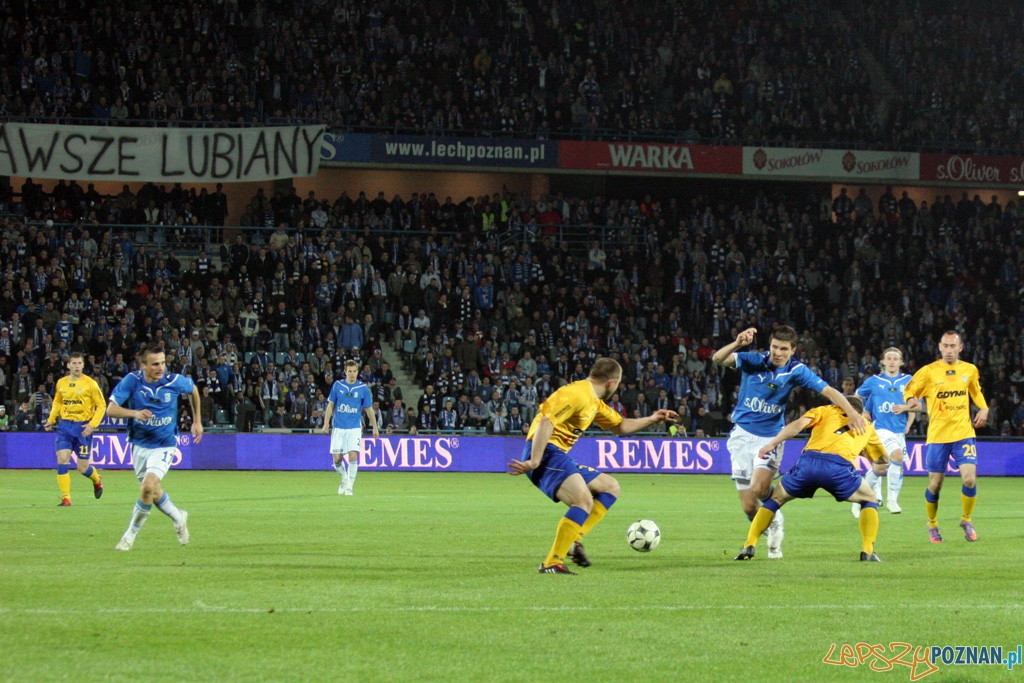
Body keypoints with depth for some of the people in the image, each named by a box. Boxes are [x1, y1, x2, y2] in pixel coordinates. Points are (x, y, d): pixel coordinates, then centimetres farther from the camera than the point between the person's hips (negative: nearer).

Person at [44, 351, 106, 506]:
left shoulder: (90, 383, -7)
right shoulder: (61, 383, 6)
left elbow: (101, 406, -4)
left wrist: (92, 424, -15)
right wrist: (51, 420, 12)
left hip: (83, 427, -3)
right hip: (65, 425, 3)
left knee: (83, 467, 1)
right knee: (62, 460, -11)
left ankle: (97, 479, 37)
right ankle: (66, 498, -5)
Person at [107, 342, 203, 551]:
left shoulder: (174, 381, -15)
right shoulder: (132, 381, -16)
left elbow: (193, 389, 9)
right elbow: (111, 409, -20)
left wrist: (197, 421, 14)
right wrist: (135, 413, -38)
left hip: (164, 445, -3)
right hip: (139, 445, 3)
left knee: (148, 487, -21)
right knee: (153, 493, 14)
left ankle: (131, 534, -4)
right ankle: (178, 518, 43)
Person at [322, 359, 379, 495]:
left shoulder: (363, 388, -1)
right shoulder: (337, 386, 2)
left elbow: (369, 409, 7)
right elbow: (331, 405, 9)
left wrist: (375, 428, 7)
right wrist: (326, 422, 1)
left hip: (354, 427, -2)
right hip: (338, 427, 2)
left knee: (353, 456, -15)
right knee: (337, 459, 2)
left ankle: (349, 487, -6)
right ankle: (344, 479, 30)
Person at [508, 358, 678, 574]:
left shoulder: (594, 402, 20)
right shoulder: (577, 394, -14)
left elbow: (620, 426, 35)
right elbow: (546, 422, -25)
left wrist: (651, 420, 23)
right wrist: (534, 461, -31)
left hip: (560, 457, 11)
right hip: (546, 453, -11)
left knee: (610, 487, 18)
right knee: (585, 501, -28)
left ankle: (574, 540, 2)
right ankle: (552, 563, -29)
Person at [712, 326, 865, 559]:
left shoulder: (796, 371, -6)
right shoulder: (753, 361, -8)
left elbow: (829, 391, -11)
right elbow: (718, 359, -21)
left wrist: (852, 413, -26)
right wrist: (737, 343, -40)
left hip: (771, 437, -1)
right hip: (742, 434, 1)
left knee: (759, 488, -27)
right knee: (749, 507, -2)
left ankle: (774, 518, 6)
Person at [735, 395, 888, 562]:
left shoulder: (826, 410, 29)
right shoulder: (867, 426, 32)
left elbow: (798, 424, 11)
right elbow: (883, 459, 43)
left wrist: (772, 444, 12)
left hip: (808, 462, 1)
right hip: (839, 466, -1)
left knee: (776, 498, 25)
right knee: (869, 499, 27)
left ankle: (749, 546, 12)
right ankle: (867, 552, 11)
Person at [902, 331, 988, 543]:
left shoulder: (970, 370, 6)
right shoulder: (928, 372, -3)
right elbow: (909, 391, 3)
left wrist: (983, 408, 7)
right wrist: (911, 400, -20)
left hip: (963, 433, 1)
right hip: (937, 436, -1)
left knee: (970, 479, -13)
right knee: (935, 484, 3)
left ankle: (966, 520, 11)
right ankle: (932, 525, 27)